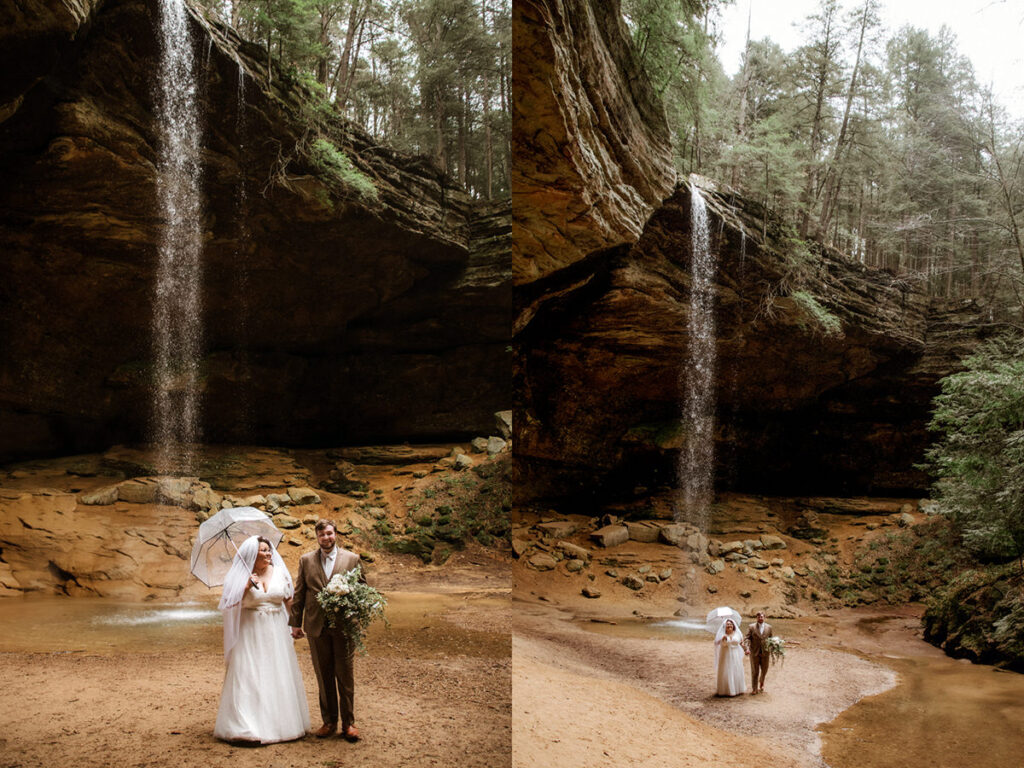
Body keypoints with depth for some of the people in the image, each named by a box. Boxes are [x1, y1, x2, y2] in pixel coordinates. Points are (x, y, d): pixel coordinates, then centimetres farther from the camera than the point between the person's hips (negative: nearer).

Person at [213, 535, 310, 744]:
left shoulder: (280, 573, 5)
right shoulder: (243, 575, -4)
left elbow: (289, 601, 12)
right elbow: (231, 603, -9)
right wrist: (247, 586, -20)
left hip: (276, 632, 4)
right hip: (251, 633, -3)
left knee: (279, 677, 6)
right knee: (250, 677, -7)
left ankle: (281, 722, 16)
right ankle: (250, 728, -6)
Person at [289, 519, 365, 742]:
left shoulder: (352, 559, 3)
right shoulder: (306, 560, 7)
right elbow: (299, 593, 8)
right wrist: (295, 622, 5)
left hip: (344, 625, -1)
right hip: (317, 627, 2)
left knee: (345, 676, 2)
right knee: (324, 677, 8)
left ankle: (348, 723, 11)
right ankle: (329, 721, 19)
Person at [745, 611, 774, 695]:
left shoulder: (769, 627, 6)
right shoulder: (752, 627, 0)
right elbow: (748, 638, -5)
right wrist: (747, 648, -19)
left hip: (765, 652, 2)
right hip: (754, 652, -2)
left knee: (764, 670, 9)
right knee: (755, 671, 2)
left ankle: (761, 683, 38)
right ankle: (755, 688, 9)